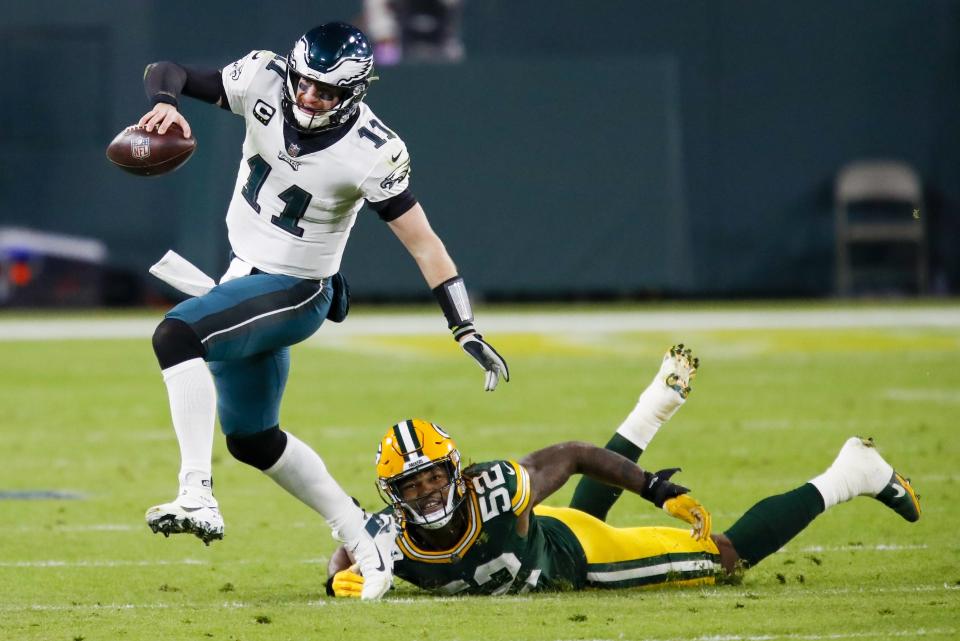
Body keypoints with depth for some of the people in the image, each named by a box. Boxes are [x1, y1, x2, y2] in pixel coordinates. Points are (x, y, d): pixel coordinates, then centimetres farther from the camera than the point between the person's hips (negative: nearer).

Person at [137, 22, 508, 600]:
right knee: (252, 438, 16)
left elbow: (424, 243, -19)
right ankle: (365, 547, 27)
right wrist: (166, 104, -33)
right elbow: (167, 72, -8)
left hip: (295, 291, -7)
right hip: (247, 273, 7)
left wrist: (467, 331, -24)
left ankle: (197, 496, -33)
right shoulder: (265, 82, -13)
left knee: (177, 335, -30)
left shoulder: (370, 152, -23)